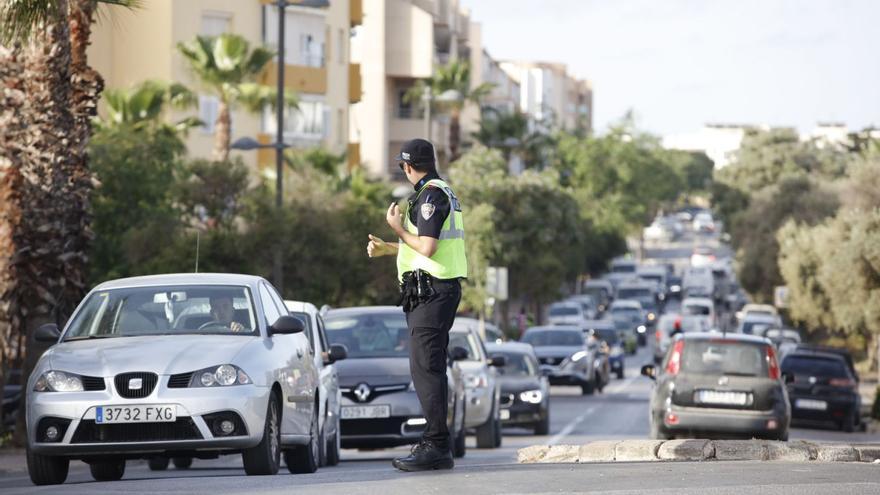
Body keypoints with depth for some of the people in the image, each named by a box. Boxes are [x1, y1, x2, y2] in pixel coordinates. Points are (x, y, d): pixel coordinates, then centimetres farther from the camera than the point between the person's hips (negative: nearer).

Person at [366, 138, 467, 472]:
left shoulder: (431, 195, -13)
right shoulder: (442, 192, 20)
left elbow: (427, 247, -20)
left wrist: (397, 228, -5)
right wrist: (386, 248, 34)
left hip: (431, 291, -11)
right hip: (440, 289, 11)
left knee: (425, 367, -13)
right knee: (430, 369, 13)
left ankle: (435, 447, -17)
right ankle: (436, 446, 16)